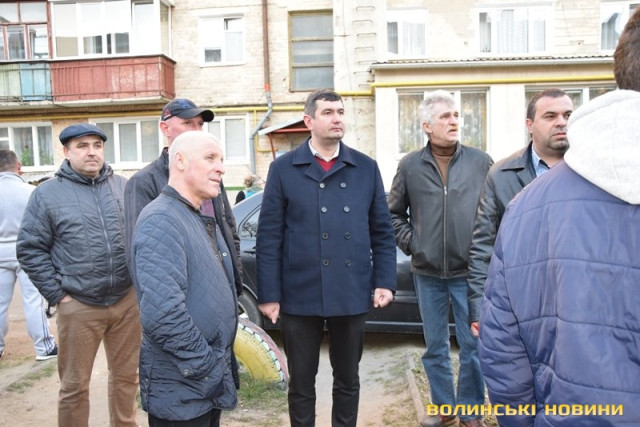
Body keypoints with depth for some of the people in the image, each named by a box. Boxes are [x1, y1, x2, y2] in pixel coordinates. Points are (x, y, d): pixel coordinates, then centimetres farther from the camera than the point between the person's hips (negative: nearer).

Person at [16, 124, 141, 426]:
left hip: (127, 301, 3)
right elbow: (30, 250, -2)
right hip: (78, 306, -2)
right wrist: (58, 295, -6)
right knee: (74, 385, 11)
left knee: (127, 376, 17)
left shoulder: (124, 187, 6)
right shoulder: (47, 194, -2)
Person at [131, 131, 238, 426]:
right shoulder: (161, 220, -21)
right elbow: (162, 311, -31)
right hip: (181, 389, -9)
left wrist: (220, 363, 14)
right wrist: (204, 365, -20)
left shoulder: (201, 219, 10)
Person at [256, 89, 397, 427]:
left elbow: (382, 232, 7)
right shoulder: (283, 169, -2)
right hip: (300, 296, -2)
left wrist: (385, 281, -1)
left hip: (353, 295, 2)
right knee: (301, 384, 15)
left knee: (348, 381, 19)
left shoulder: (366, 168, 5)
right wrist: (269, 294, -7)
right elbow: (269, 238, -4)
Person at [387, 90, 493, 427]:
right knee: (435, 347, 14)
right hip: (427, 273, 2)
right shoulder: (410, 165, 1)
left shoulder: (481, 162, -1)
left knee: (472, 346, 7)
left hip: (469, 272, -1)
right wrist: (409, 242, 0)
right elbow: (394, 213, 11)